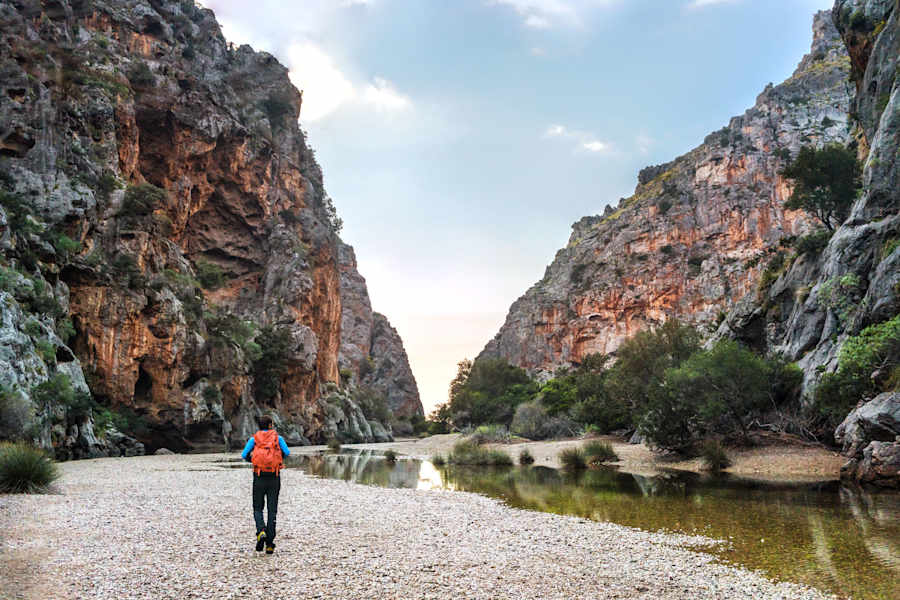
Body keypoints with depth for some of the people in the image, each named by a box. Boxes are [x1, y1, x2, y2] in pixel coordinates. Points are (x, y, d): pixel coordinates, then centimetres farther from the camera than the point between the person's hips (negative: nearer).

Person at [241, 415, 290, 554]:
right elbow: (287, 452, -10)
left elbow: (244, 455, -7)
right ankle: (270, 543, 2)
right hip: (274, 478, 0)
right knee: (272, 510, 6)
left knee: (258, 509, 13)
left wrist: (252, 459, 15)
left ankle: (261, 531, -15)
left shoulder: (254, 439, 4)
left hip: (259, 477, 0)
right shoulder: (277, 437, 4)